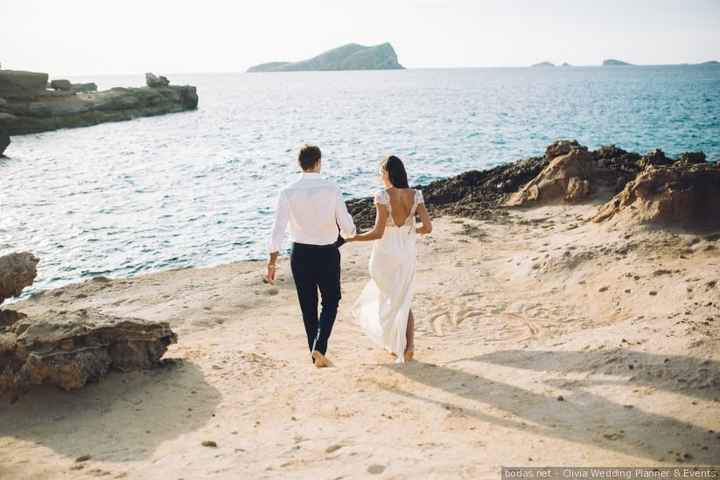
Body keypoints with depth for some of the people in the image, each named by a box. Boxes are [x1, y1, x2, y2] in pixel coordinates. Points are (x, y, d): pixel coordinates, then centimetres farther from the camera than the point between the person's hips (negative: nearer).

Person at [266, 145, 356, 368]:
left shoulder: (288, 192, -8)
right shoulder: (331, 189, -12)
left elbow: (279, 227, -12)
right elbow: (347, 227, -10)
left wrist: (273, 259, -7)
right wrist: (349, 233, 13)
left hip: (300, 253, 2)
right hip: (327, 253, -2)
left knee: (308, 306, 16)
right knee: (330, 302, 16)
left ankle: (315, 353, 28)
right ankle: (319, 349, -2)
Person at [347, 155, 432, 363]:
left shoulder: (383, 196, -18)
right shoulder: (415, 195, -5)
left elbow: (378, 233, -21)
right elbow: (427, 227, -8)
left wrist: (350, 238, -10)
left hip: (385, 255, -3)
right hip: (407, 255, 4)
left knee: (388, 299, 18)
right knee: (404, 301, 19)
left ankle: (396, 345, 28)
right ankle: (409, 345, 4)